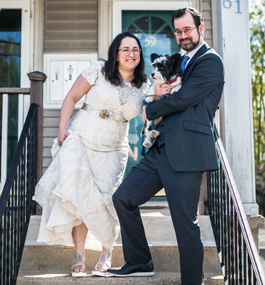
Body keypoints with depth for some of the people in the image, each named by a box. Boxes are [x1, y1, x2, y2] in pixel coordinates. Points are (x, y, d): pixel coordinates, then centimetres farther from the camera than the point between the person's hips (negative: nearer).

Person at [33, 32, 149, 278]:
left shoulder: (143, 86, 7)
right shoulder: (99, 70, -3)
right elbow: (72, 97, -2)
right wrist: (62, 129, -9)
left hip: (113, 150, 2)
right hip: (80, 141, -2)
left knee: (107, 201, -3)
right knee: (80, 196, -6)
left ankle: (106, 256, 13)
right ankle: (79, 256, 4)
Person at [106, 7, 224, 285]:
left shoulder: (210, 60, -5)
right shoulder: (182, 62, 24)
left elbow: (183, 98, -14)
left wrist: (150, 111, 2)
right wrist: (160, 93, -1)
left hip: (185, 153, -9)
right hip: (161, 150, 10)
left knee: (185, 221, -5)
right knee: (122, 198, 9)